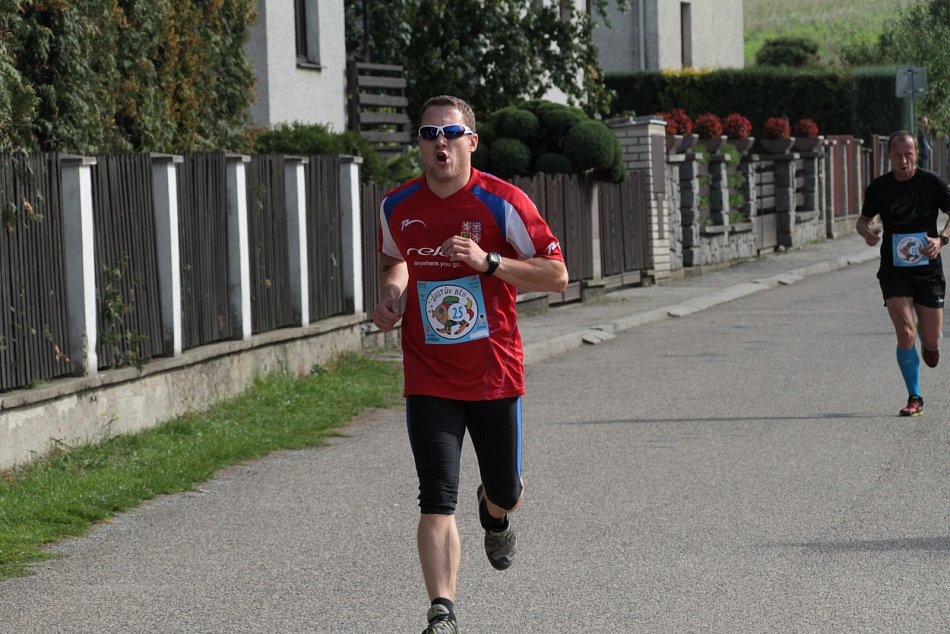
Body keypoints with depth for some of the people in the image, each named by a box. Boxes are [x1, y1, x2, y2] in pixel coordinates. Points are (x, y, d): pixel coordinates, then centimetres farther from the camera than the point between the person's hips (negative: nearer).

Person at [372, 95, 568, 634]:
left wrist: (487, 262, -23)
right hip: (429, 380, 1)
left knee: (506, 493, 15)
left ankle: (495, 515, 53)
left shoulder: (503, 202, -11)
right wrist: (391, 296, 0)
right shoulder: (397, 207, 0)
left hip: (496, 375, -1)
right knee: (437, 501, -12)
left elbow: (558, 275, -11)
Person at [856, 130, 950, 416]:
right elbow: (863, 219, 13)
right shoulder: (879, 187, -1)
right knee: (905, 333, -16)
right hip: (894, 271, 0)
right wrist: (866, 232, -11)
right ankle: (914, 398, -2)